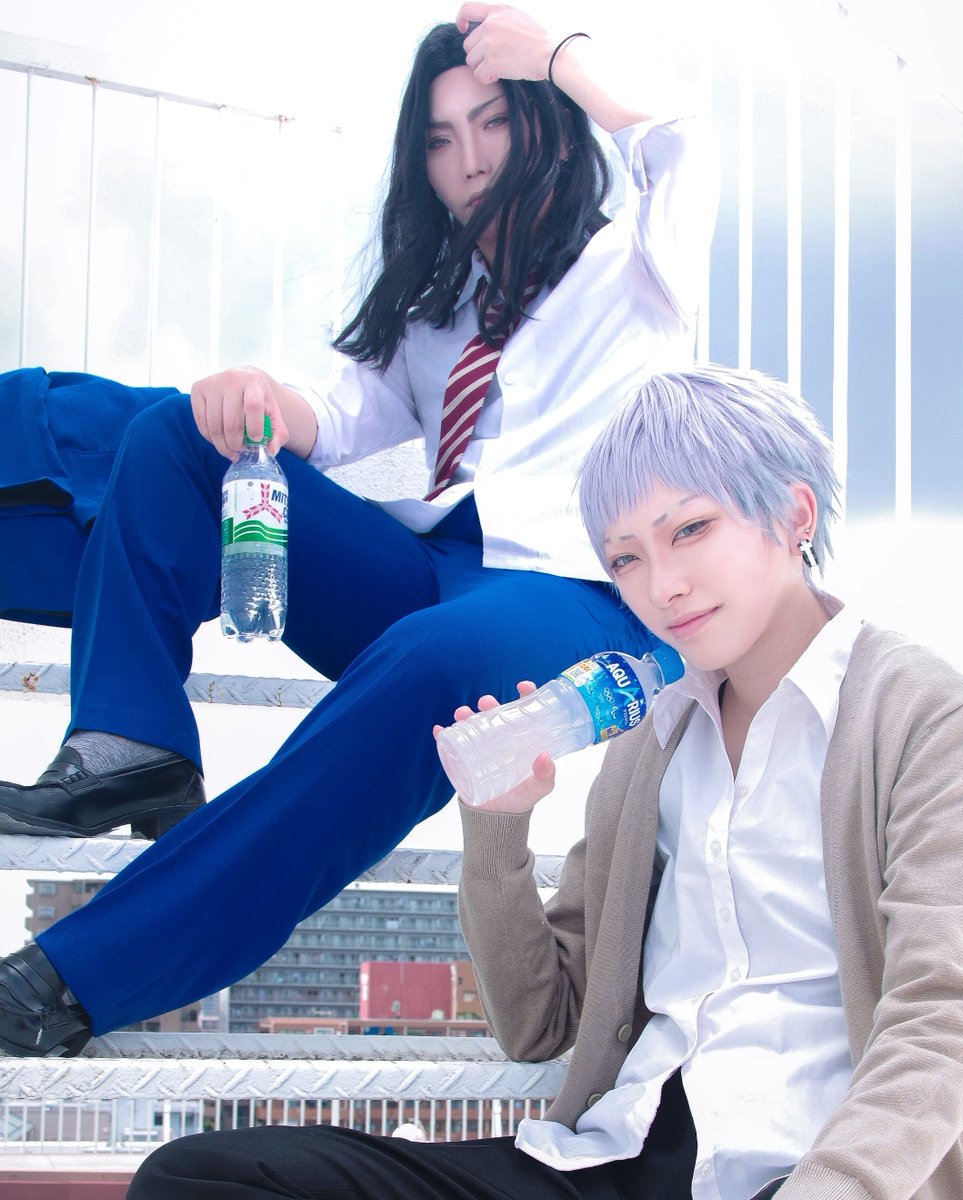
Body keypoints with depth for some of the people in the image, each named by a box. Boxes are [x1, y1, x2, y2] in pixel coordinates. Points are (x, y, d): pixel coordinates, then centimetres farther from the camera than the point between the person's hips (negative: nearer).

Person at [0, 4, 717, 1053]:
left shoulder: (626, 271, 14)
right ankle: (133, 748, -23)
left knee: (432, 660, -41)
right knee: (174, 435, -3)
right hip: (428, 571, 7)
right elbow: (334, 420, 13)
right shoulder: (441, 307, 29)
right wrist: (260, 404, -9)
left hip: (578, 599, -6)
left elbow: (685, 160, -9)